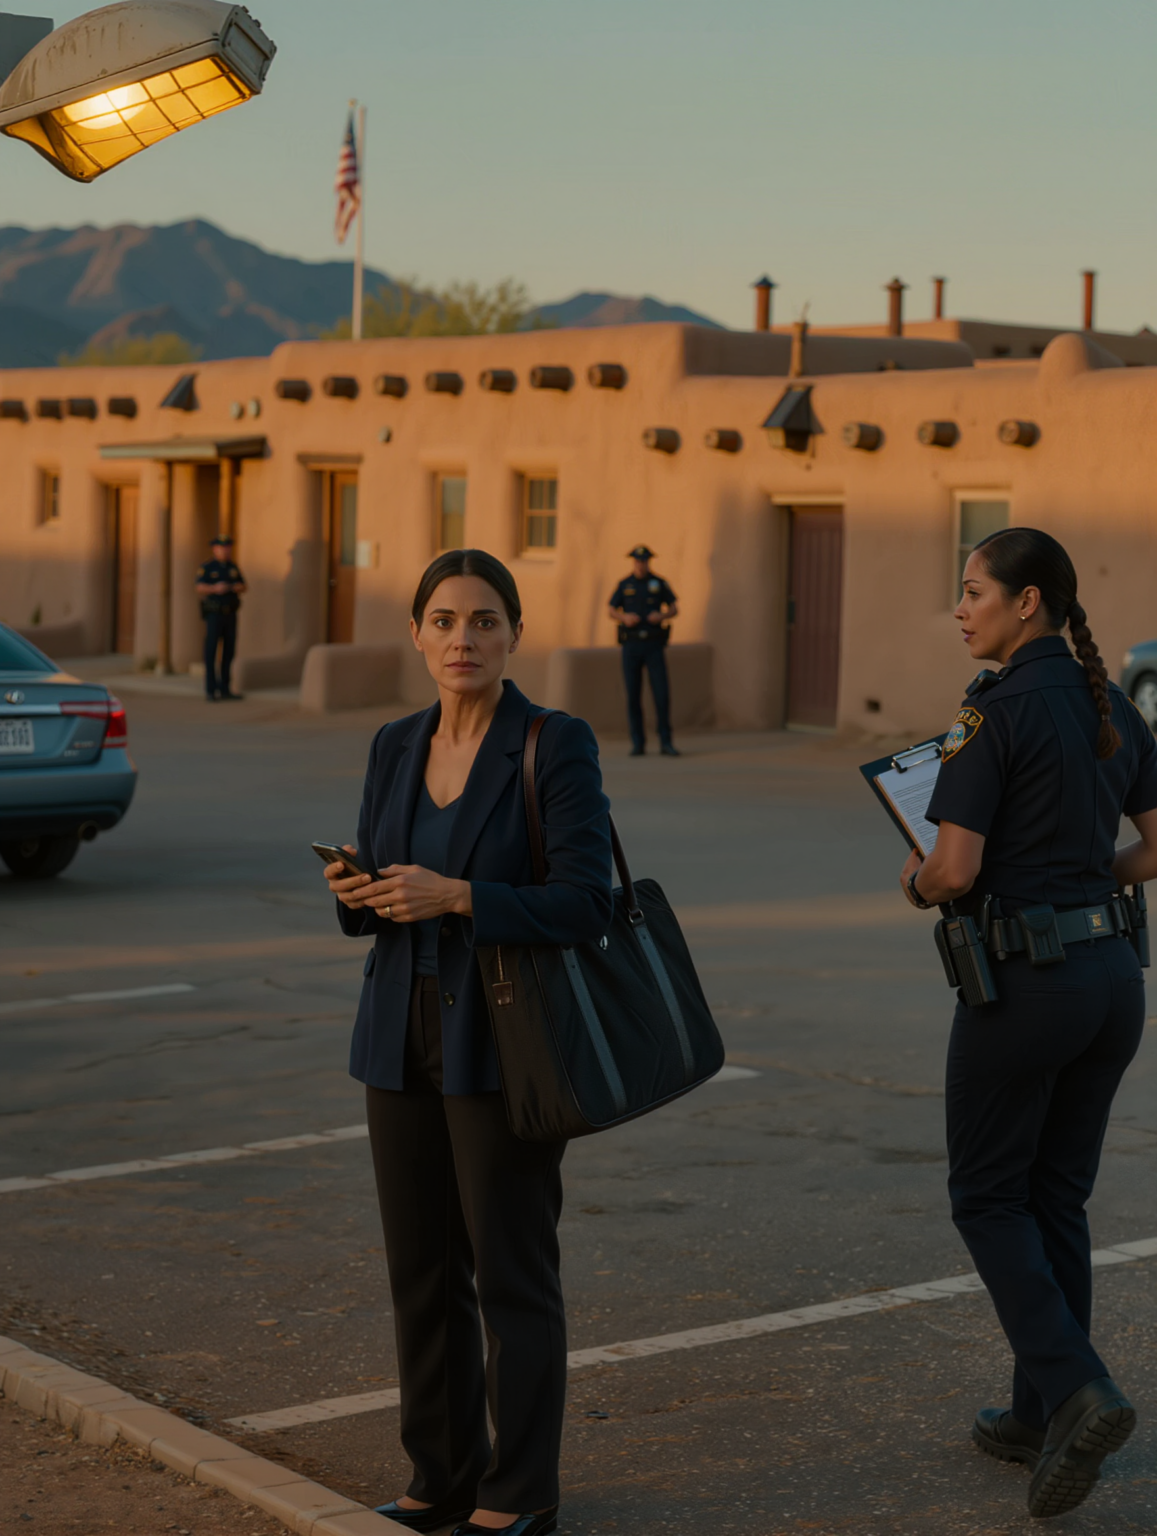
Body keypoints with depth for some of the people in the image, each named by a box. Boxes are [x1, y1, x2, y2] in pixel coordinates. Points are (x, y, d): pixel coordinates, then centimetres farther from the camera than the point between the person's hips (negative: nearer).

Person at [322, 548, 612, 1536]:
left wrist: (456, 897, -26)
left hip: (505, 1043, -6)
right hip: (404, 1035, 6)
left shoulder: (557, 746, -11)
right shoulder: (396, 747, 7)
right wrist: (354, 894, -9)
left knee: (511, 1270, 1)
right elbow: (378, 896, 14)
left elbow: (586, 904, -17)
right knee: (422, 1266, 10)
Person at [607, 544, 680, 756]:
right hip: (631, 644, 1)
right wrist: (624, 618, -16)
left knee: (662, 693, -9)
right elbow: (611, 611, 8)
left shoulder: (659, 583, 3)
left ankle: (666, 743, -2)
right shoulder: (624, 585, 4)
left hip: (654, 645, -1)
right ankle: (638, 744, 8)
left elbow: (674, 609, 7)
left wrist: (662, 616, -17)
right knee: (633, 695, 0)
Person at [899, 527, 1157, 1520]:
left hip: (1025, 979, -7)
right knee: (1059, 1196, 17)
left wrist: (915, 882, 2)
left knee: (988, 1196, 7)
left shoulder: (998, 710, -15)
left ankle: (1077, 1391, -8)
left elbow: (956, 870, -18)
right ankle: (1041, 1416, 23)